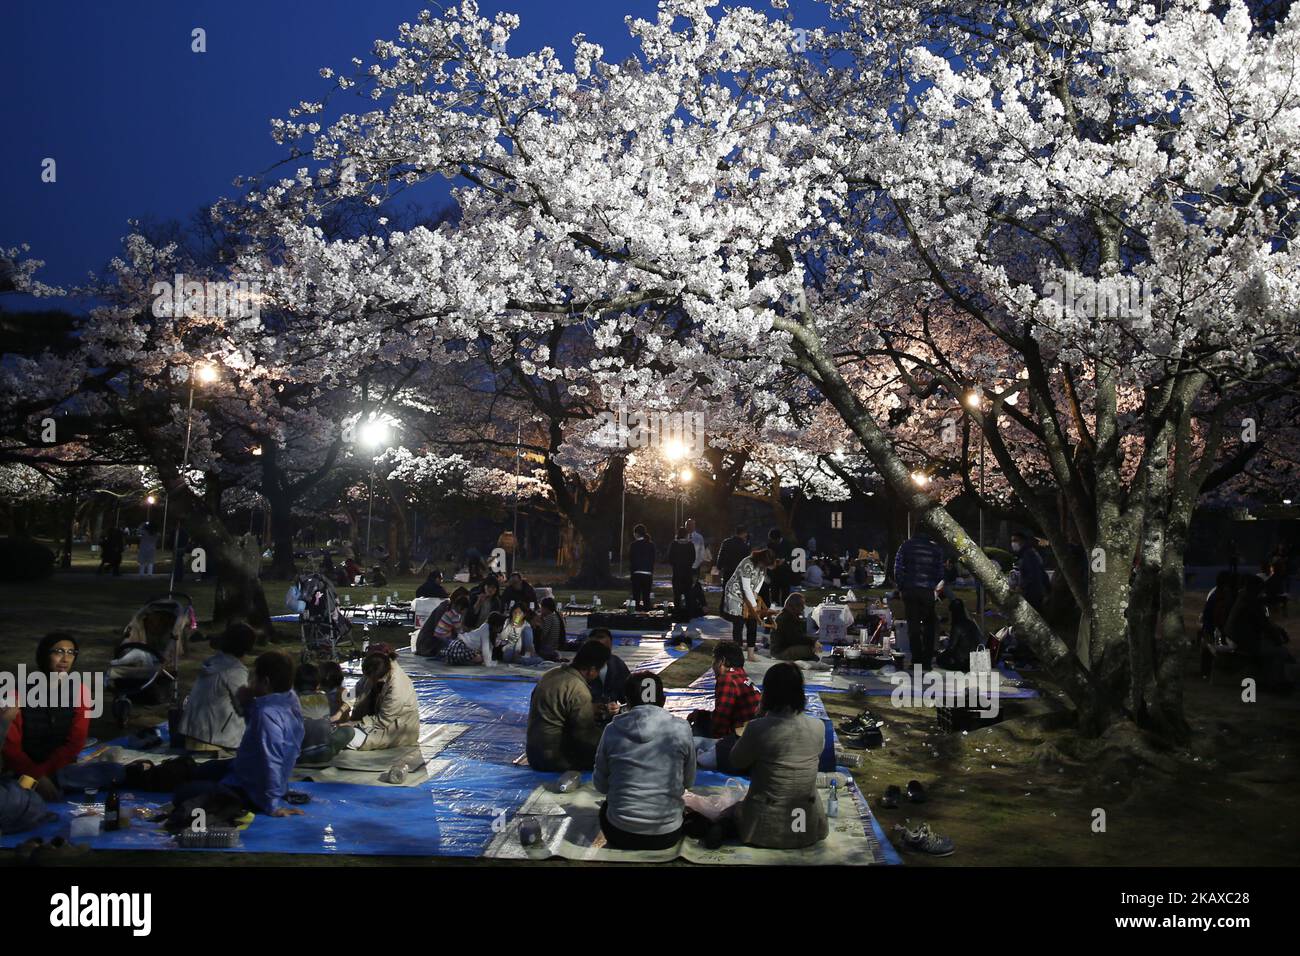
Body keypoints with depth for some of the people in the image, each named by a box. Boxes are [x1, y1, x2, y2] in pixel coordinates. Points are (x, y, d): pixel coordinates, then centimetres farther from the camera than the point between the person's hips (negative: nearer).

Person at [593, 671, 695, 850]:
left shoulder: (612, 731, -9)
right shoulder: (681, 730, -10)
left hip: (620, 835, 0)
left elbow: (600, 785, 3)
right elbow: (689, 782, 4)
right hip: (667, 836, 1)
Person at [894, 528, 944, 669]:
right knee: (928, 626, 13)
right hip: (928, 591, 1)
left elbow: (897, 568, -2)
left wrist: (900, 587, 7)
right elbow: (940, 573, 5)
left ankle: (917, 659, 0)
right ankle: (927, 659, 11)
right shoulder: (935, 549, 4)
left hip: (909, 590, -1)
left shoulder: (906, 545, 1)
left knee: (913, 624, 4)